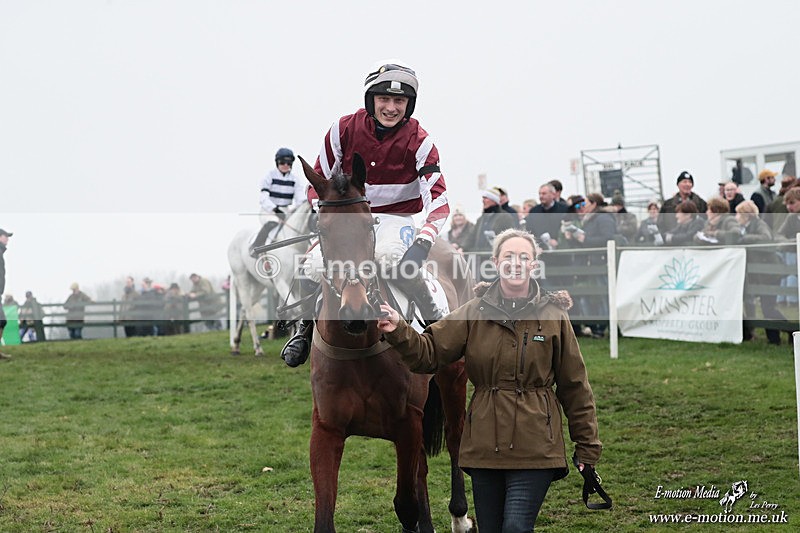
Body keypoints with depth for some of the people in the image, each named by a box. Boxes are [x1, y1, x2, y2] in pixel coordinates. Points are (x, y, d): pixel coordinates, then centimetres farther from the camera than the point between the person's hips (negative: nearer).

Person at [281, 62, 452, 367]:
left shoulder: (419, 142, -12)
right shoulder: (344, 130, -7)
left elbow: (438, 199, -20)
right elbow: (319, 181, 3)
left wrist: (425, 239, -37)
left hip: (397, 217, -2)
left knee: (390, 255, -37)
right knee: (316, 266, -22)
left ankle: (436, 321, -17)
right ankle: (305, 325, 10)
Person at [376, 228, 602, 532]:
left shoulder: (554, 316, 1)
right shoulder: (475, 313, 4)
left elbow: (575, 387, 5)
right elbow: (428, 353, 0)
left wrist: (587, 447, 6)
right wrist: (398, 331, -19)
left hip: (535, 448, -2)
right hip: (484, 447, 2)